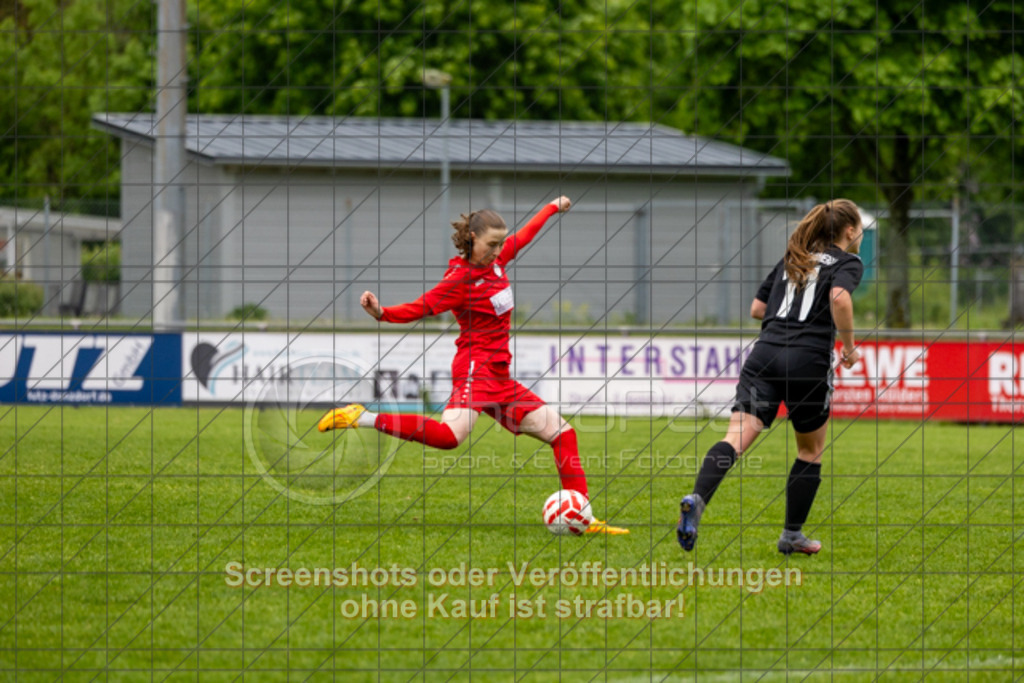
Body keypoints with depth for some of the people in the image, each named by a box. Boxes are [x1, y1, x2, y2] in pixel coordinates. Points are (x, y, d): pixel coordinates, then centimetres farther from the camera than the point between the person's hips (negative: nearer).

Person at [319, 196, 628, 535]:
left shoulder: (497, 261, 12)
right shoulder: (460, 279, -10)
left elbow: (524, 236, 31)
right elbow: (419, 308, -17)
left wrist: (553, 208, 46)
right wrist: (382, 312, -36)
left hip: (499, 377, 9)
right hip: (475, 367, -9)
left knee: (561, 430, 10)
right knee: (450, 435, -35)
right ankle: (364, 419, -28)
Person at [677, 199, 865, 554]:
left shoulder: (790, 259, 24)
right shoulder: (847, 263, 6)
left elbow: (757, 308, 24)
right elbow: (839, 298, -15)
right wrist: (849, 347, -4)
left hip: (765, 352, 4)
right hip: (809, 360, -4)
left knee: (737, 436, -12)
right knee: (811, 449, 17)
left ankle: (697, 499, -36)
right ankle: (792, 535, 20)